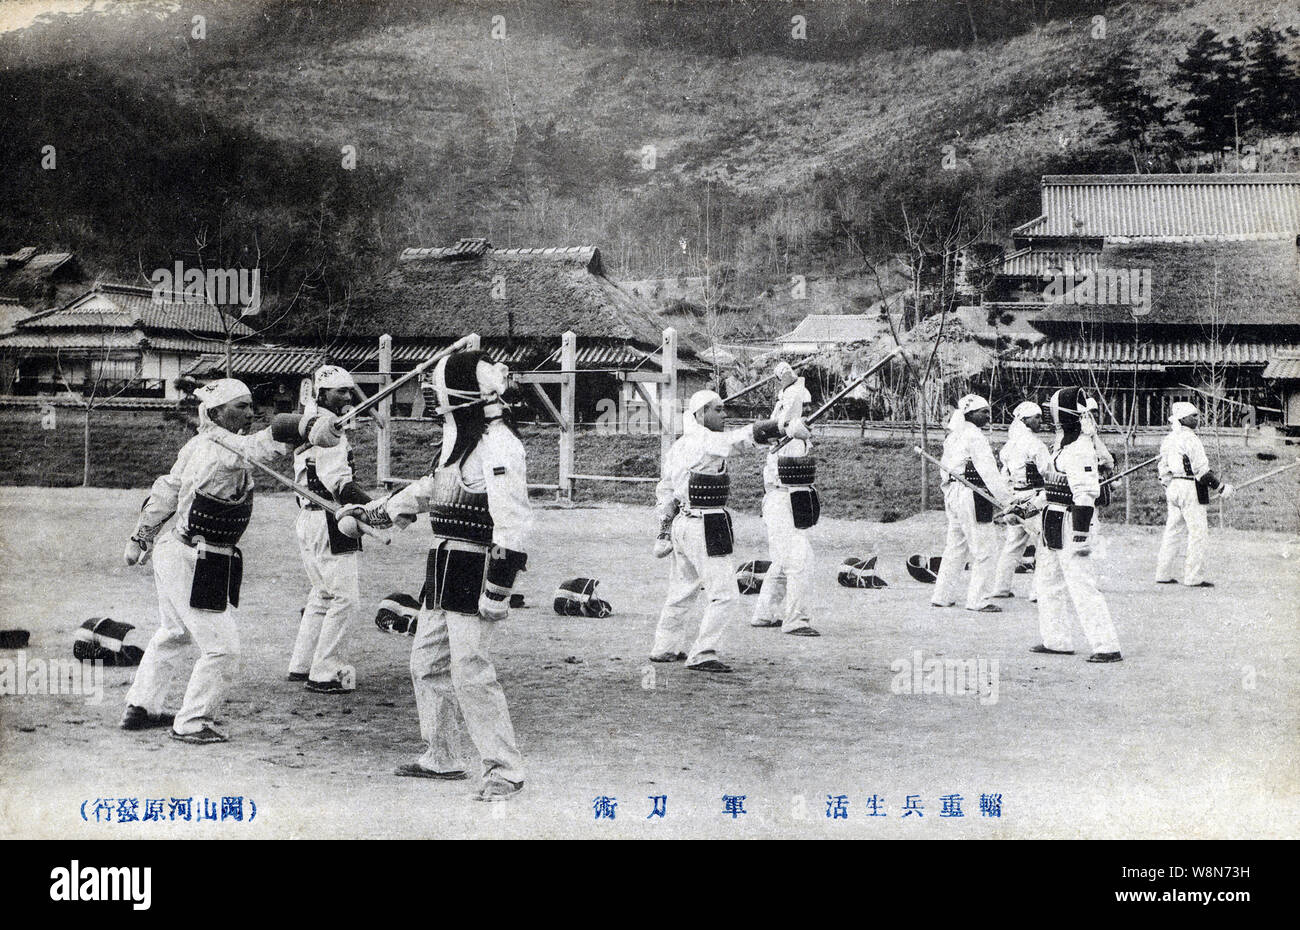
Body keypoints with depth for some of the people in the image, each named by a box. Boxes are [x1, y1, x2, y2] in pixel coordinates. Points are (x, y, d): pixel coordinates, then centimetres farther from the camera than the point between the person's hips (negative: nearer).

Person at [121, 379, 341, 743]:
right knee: (222, 648, -2)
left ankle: (139, 708, 37)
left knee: (173, 635, 27)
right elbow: (262, 443, -40)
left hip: (172, 553, 10)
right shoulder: (225, 448, -21)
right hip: (198, 566, -10)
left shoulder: (196, 445, 7)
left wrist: (141, 539, 26)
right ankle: (192, 723, 8)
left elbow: (165, 492, 16)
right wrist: (310, 426, -57)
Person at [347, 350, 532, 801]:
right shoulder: (460, 439, 15)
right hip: (444, 568, 10)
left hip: (475, 571, -10)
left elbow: (512, 522, -24)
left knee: (470, 671, -13)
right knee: (428, 662, 16)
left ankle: (505, 769, -4)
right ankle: (442, 757, 28)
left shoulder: (498, 445, -18)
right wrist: (374, 511, 35)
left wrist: (498, 588, -26)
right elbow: (430, 488, 31)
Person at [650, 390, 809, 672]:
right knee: (722, 593, -5)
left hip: (681, 523, 10)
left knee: (681, 590, 20)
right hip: (706, 528, -10)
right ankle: (702, 655, -6)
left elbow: (664, 490, 19)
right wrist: (786, 430, -35)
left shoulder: (679, 446, 14)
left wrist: (665, 527, 23)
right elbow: (743, 437, -28)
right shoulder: (706, 442, -14)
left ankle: (665, 648, 30)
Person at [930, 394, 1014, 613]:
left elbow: (945, 467, 18)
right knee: (984, 549, -2)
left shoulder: (953, 436, 14)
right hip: (971, 496, -9)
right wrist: (1008, 500, -19)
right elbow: (989, 472, -19)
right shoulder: (974, 437, -15)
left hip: (953, 494, 9)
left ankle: (942, 596, 20)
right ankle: (978, 600, 0)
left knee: (955, 546, 17)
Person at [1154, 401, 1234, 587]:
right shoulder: (1190, 439, -14)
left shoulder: (1168, 439, 12)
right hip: (1191, 488, -9)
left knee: (1172, 530, 13)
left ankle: (1163, 574, 14)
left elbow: (1163, 469, 17)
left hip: (1172, 488, 9)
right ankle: (1193, 577, -5)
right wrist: (1221, 487, -10)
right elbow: (1202, 470, -16)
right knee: (1198, 532, -4)